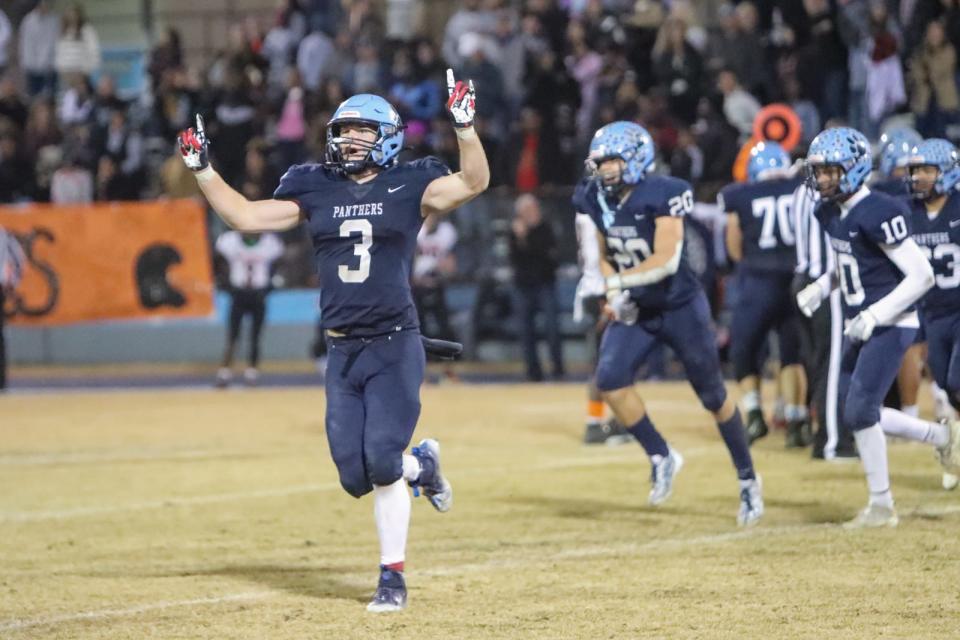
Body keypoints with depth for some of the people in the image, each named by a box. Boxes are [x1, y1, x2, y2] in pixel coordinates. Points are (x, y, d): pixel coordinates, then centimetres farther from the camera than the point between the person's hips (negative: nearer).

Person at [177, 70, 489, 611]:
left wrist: (465, 125, -27)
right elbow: (245, 216, 10)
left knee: (382, 463, -14)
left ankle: (393, 576, 2)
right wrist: (203, 169, 2)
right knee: (355, 475, 1)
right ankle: (421, 466, 33)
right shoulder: (316, 191, 9)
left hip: (395, 348, -4)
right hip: (342, 352, 4)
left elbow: (475, 182, -14)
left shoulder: (408, 188, -1)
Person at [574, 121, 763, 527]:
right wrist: (615, 295, -10)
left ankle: (747, 478, 23)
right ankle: (660, 457, 1)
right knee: (610, 380, -17)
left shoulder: (662, 195, -21)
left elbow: (666, 261, -28)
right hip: (635, 312, 5)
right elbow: (603, 258, 8)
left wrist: (615, 283, -31)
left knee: (713, 397, 5)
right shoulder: (594, 199, -3)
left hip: (681, 308, -5)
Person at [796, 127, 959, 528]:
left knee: (860, 411, -11)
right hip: (859, 328, 9)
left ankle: (881, 506, 2)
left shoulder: (878, 214, -21)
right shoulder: (830, 214, 6)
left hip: (890, 326, -9)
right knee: (855, 413, 11)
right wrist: (819, 289, 7)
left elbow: (922, 275, -22)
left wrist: (875, 316, -25)